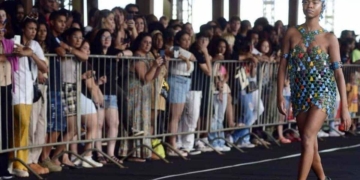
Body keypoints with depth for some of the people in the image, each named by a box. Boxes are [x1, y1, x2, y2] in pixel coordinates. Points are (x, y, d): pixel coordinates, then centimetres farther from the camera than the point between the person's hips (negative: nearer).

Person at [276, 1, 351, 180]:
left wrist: (344, 107, -8)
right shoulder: (292, 33, 4)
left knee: (307, 138, -18)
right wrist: (280, 96, -3)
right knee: (310, 143, 9)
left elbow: (338, 72, -5)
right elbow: (283, 66, 4)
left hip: (322, 93, -4)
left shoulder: (329, 38, -3)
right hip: (300, 94, 4)